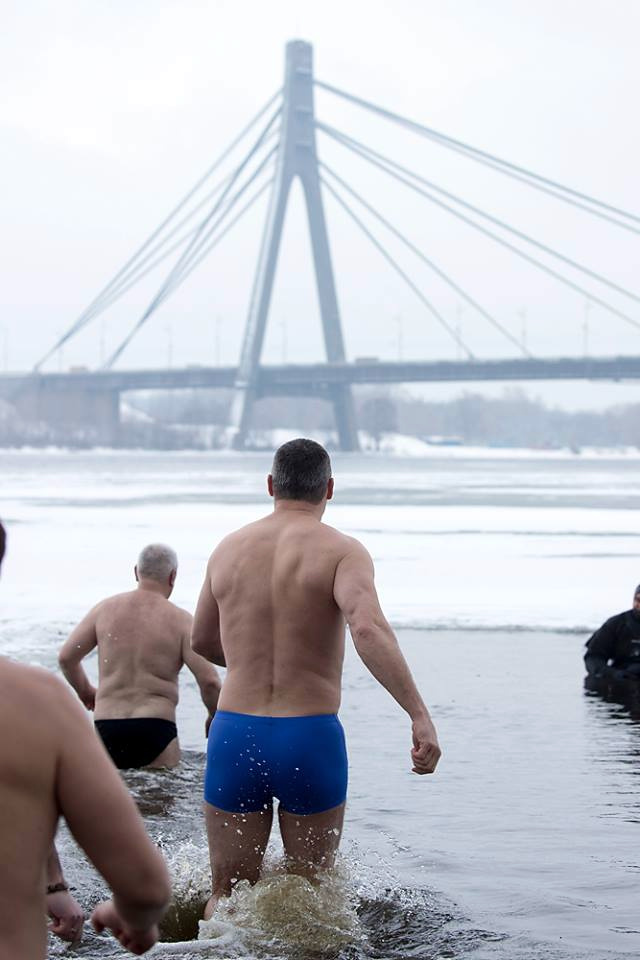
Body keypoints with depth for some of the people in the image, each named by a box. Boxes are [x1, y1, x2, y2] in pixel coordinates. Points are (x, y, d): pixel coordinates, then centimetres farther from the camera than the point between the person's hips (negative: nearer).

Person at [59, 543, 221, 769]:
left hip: (106, 727, 3)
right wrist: (213, 716, 12)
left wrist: (85, 691, 30)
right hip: (155, 729, -3)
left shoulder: (105, 609, 9)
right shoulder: (180, 620, 0)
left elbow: (66, 657, 11)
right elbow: (209, 680, -8)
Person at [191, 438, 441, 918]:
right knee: (311, 893, 16)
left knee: (228, 895, 12)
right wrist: (420, 715, -27)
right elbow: (368, 628, -24)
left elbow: (202, 640, 22)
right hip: (311, 737, -3)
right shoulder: (341, 551, -5)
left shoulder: (229, 548, 8)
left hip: (234, 734, 3)